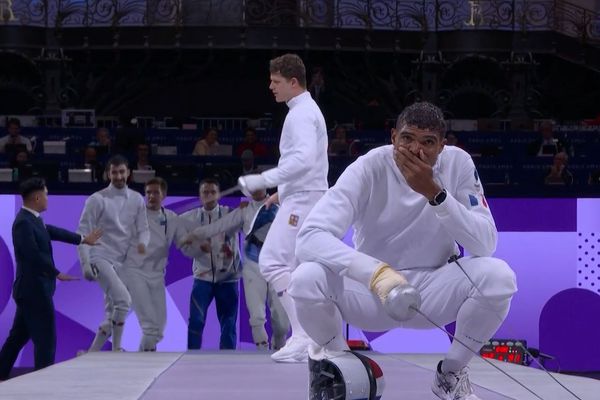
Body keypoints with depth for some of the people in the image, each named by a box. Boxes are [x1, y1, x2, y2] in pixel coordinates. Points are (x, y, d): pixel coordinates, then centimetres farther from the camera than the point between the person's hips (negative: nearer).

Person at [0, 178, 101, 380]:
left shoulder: (33, 219, 10)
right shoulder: (24, 223, -21)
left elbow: (53, 232, 23)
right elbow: (33, 254, -26)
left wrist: (83, 239, 33)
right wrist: (57, 274, -19)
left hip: (32, 289, 10)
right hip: (34, 289, -10)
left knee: (18, 336, 15)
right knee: (46, 338, -3)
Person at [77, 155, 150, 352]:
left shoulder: (137, 199, 7)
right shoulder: (97, 200, -8)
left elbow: (143, 229, 5)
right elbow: (83, 233, -8)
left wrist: (142, 242, -20)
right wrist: (85, 264, -17)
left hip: (122, 262, 6)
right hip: (100, 258, -6)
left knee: (112, 315, 11)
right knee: (123, 300, -24)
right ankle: (116, 350, -16)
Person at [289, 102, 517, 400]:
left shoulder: (458, 163, -12)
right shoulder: (369, 169, -19)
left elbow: (485, 245, -20)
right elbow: (310, 238, -32)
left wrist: (435, 193, -32)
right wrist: (377, 273, -47)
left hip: (434, 290, 1)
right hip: (371, 290, -1)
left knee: (498, 275, -28)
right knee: (306, 279, -31)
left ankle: (451, 373, -1)